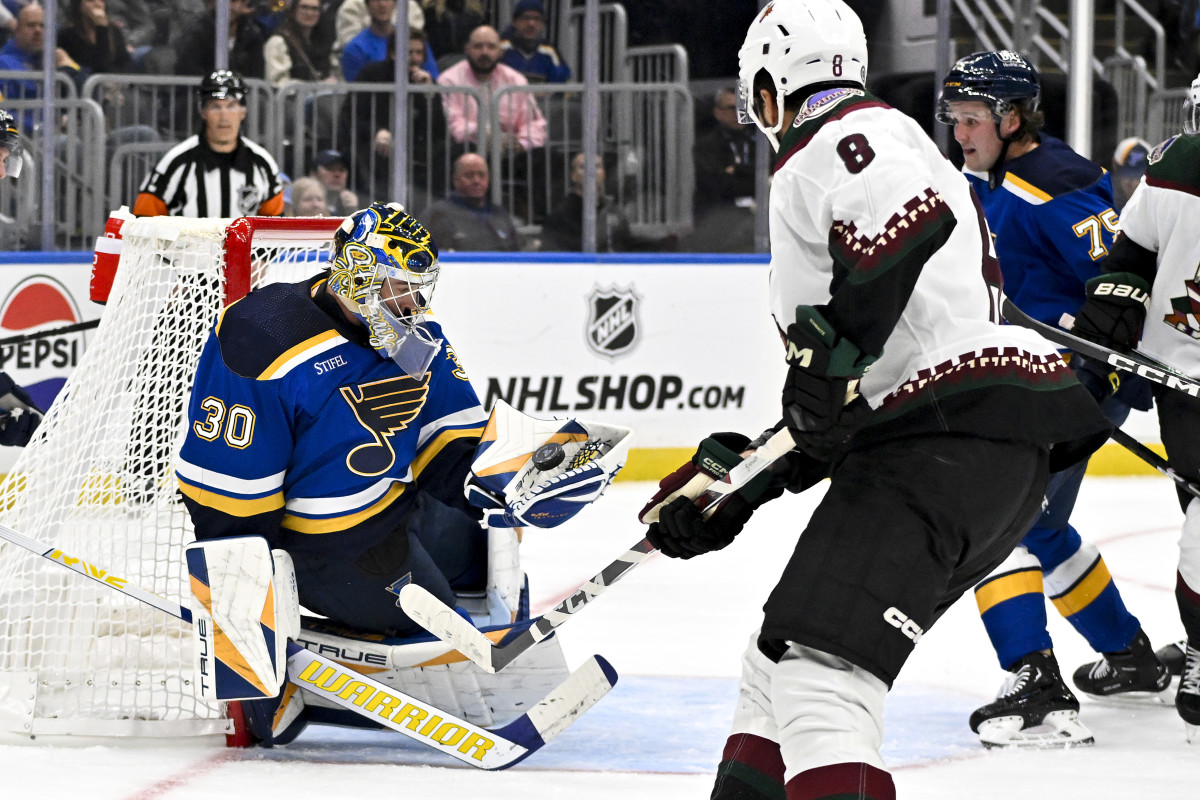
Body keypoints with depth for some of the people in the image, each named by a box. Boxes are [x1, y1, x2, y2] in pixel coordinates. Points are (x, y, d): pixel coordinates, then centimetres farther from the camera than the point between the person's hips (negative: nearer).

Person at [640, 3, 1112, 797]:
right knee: (780, 668, 18)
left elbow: (915, 215, -25)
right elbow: (830, 421, 32)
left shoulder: (837, 138, 1)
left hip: (959, 428, -11)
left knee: (819, 674, -22)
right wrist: (732, 491, 29)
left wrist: (832, 348, -25)